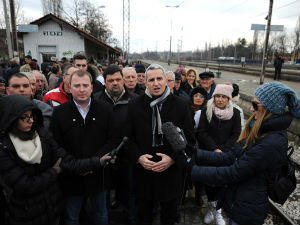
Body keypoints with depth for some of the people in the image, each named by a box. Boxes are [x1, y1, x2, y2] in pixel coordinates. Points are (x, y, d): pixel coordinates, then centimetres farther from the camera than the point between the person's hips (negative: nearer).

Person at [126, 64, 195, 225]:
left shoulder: (181, 105, -5)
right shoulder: (134, 106, -2)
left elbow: (190, 139, -3)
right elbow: (128, 138, 1)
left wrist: (173, 159, -16)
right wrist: (138, 157, -14)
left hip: (171, 173, 0)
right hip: (143, 173, 1)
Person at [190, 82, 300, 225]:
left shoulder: (272, 143, -27)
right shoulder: (258, 130, 2)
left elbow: (233, 173, -26)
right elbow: (230, 158, -2)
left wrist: (192, 171, -22)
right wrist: (194, 154, -10)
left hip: (247, 212, -7)